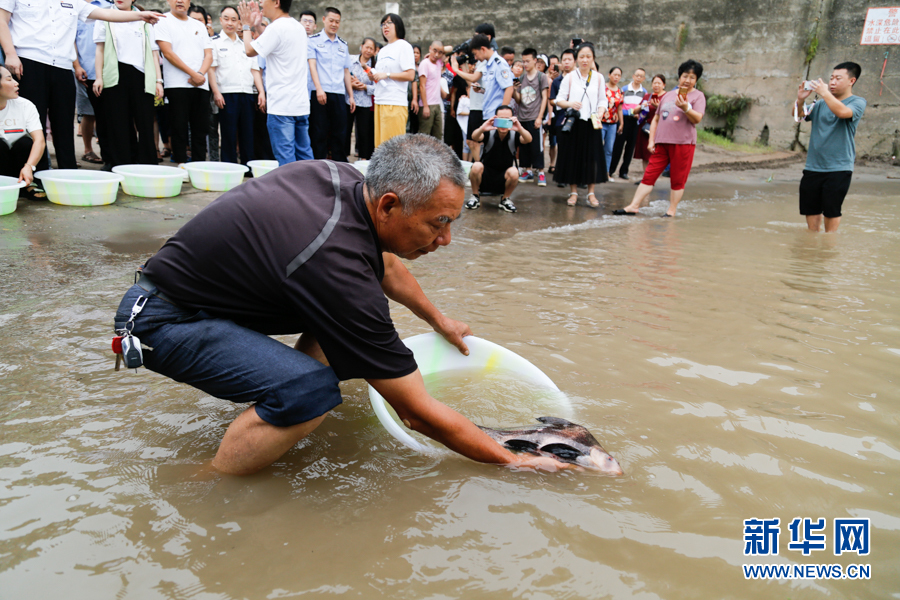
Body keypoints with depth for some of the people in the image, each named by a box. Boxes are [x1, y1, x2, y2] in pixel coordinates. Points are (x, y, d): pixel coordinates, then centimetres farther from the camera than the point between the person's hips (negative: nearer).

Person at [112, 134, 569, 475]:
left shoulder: (345, 177, -8)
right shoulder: (338, 263, -34)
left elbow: (384, 263, 17)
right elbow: (419, 413, -26)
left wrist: (438, 319, 27)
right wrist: (515, 461, -16)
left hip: (209, 280, 9)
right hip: (162, 319, -9)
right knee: (309, 389, -32)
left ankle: (286, 413, 12)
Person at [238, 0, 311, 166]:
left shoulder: (276, 28, -11)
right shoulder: (298, 27, 15)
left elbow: (250, 51, -4)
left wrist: (246, 26, 10)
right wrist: (256, 26, 25)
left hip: (281, 106, -8)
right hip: (301, 103, 8)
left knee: (285, 155, -7)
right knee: (304, 154, 11)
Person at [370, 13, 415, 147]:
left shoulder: (403, 46, -2)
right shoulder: (383, 51, 22)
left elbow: (410, 75, -12)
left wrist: (387, 75, -12)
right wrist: (373, 76, 7)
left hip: (395, 103, -8)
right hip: (379, 101, 8)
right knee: (380, 145, 5)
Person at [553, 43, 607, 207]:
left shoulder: (599, 78, 9)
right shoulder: (569, 77, 4)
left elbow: (603, 100, 9)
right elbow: (559, 100, 2)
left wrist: (601, 112, -11)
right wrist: (569, 104, -18)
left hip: (591, 124, 1)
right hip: (573, 123, -1)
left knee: (592, 157, 0)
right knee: (573, 156, 1)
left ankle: (591, 193, 8)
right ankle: (573, 192, 12)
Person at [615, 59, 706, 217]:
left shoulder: (698, 96, 4)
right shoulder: (668, 95, 18)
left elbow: (697, 119, -9)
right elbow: (656, 119, 20)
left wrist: (686, 108, -27)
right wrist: (651, 140, 11)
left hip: (683, 143, -4)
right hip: (662, 142, 4)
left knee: (678, 179, 0)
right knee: (649, 175, -1)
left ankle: (671, 211, 8)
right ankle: (634, 206, -2)